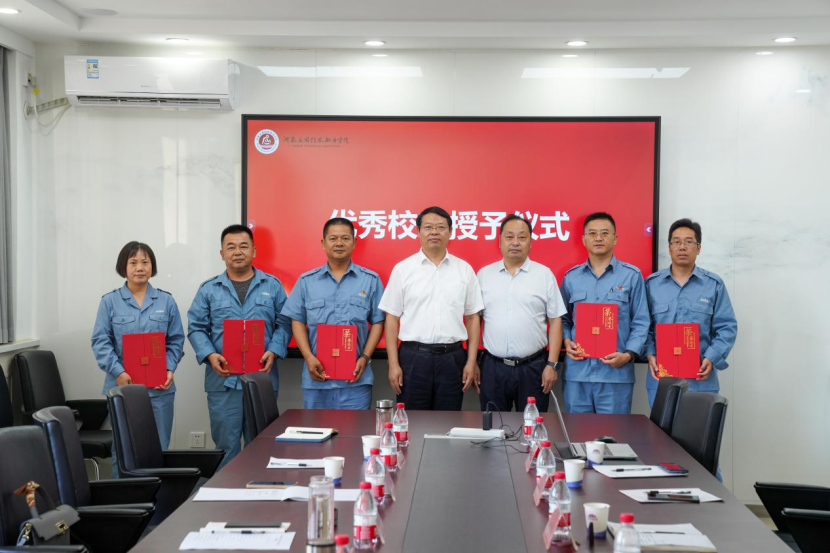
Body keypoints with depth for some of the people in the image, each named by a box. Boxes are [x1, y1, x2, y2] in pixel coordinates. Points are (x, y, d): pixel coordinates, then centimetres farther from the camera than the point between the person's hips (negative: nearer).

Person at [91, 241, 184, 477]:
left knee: (159, 447, 7)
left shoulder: (166, 301, 7)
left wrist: (170, 369, -9)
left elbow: (176, 341, 7)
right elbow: (101, 341, -4)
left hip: (159, 387, 2)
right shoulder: (110, 301, 2)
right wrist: (118, 372, -16)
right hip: (122, 385, -1)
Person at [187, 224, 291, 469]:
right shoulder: (208, 289, 8)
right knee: (225, 444, 2)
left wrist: (273, 352, -10)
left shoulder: (272, 286, 8)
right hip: (223, 379, 0)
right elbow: (196, 328, 5)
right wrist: (210, 354, -12)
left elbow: (284, 324, 6)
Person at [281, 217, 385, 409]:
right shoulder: (306, 281, 8)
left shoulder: (370, 280, 5)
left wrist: (365, 357, -7)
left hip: (356, 379, -1)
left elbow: (378, 322, 5)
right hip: (317, 376, 1)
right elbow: (297, 321, 7)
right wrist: (308, 357, -6)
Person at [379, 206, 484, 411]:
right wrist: (393, 364, -4)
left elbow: (472, 318, 8)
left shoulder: (464, 270, 7)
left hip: (452, 358, 1)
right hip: (413, 356, -1)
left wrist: (471, 361, 2)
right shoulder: (402, 269, 2)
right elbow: (392, 318, 2)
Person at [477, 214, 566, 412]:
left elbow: (555, 321, 1)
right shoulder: (484, 274, 6)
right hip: (493, 366, 1)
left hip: (533, 367, -1)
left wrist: (552, 364, -4)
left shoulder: (544, 274, 2)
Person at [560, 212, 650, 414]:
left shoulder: (631, 276, 2)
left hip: (616, 373, -2)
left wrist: (628, 354, -13)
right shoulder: (571, 277, 11)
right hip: (577, 371, 3)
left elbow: (640, 322, 0)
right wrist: (567, 341, -3)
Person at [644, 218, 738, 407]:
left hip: (700, 380, -1)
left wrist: (711, 358, -12)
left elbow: (727, 328, 2)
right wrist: (650, 355, -9)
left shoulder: (714, 284, 4)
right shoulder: (652, 284, 8)